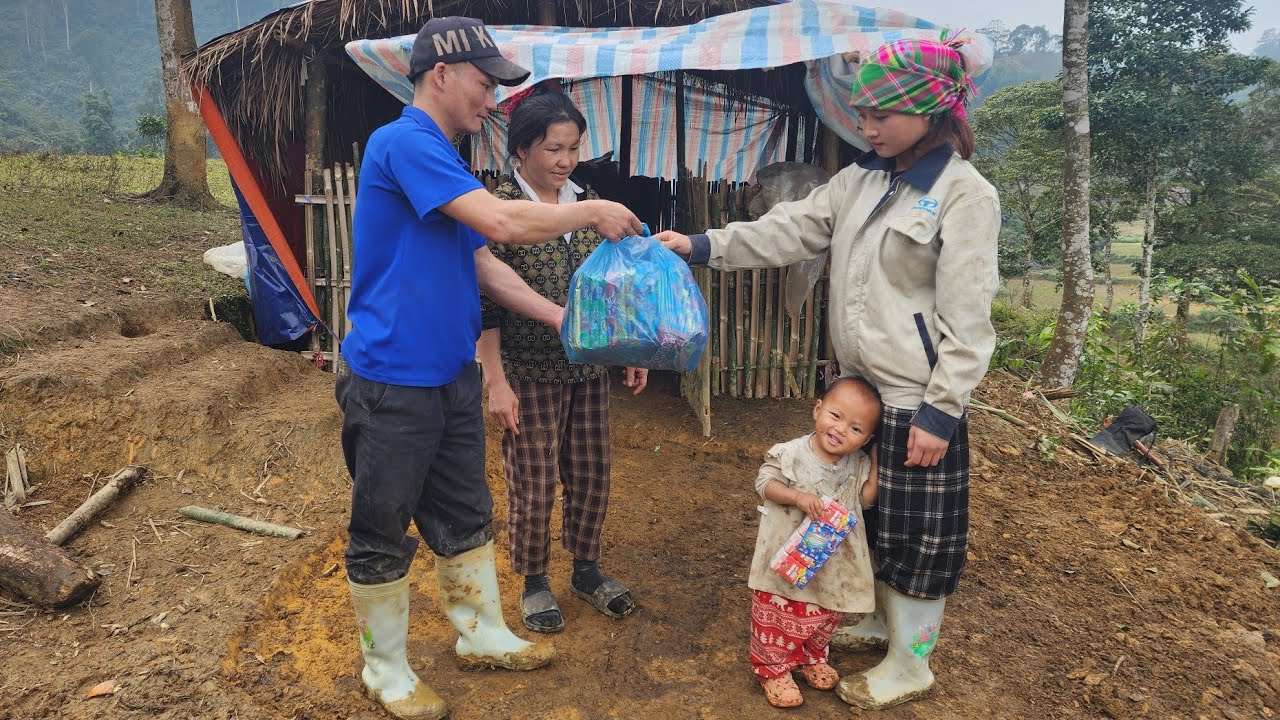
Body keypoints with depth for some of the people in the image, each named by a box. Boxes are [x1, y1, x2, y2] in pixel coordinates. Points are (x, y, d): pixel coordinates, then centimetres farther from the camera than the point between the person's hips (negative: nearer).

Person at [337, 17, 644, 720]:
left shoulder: (443, 162, 13)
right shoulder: (402, 142, -17)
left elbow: (483, 266, 14)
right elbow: (503, 220, -27)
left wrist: (562, 318, 8)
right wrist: (594, 211, -13)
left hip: (450, 373, 9)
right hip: (391, 380, -9)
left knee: (464, 515, 19)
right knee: (382, 533, 9)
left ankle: (482, 634, 36)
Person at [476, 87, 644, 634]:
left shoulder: (587, 201, 5)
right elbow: (484, 305, -12)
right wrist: (497, 382, -15)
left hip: (588, 367, 5)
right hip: (528, 372, -5)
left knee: (592, 476, 14)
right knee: (532, 486, 8)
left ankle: (587, 570, 36)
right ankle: (534, 582, 30)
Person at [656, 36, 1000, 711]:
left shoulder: (965, 195, -12)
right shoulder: (860, 181, 9)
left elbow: (966, 319, -15)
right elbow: (789, 229, 3)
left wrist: (940, 409, -17)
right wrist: (703, 245, -8)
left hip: (916, 400, -7)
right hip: (858, 386, 7)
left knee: (915, 530, 7)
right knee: (869, 517, 20)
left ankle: (910, 666, 26)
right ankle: (878, 622, 42)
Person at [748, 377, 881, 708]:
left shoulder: (858, 464, -6)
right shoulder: (791, 454, -21)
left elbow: (866, 498, 0)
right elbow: (765, 482, -15)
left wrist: (876, 459, -9)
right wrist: (798, 497, -31)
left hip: (832, 565, 5)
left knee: (826, 614, 22)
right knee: (777, 614, 9)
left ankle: (811, 657, 48)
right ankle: (774, 668, 30)